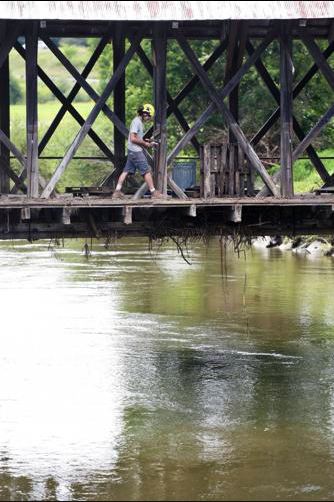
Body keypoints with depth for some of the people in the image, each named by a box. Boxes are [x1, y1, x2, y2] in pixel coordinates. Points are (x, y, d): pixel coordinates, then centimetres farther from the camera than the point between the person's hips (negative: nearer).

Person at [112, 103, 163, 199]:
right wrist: (145, 143, -13)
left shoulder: (139, 121, 15)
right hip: (136, 152, -10)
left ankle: (117, 192, 6)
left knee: (127, 171, 8)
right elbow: (133, 139, -21)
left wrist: (146, 142, 12)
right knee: (146, 171, -4)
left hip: (132, 151, 10)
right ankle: (153, 192, 1)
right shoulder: (136, 122, -15)